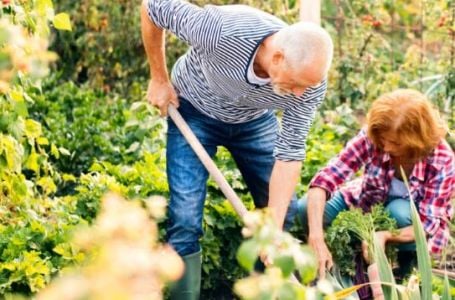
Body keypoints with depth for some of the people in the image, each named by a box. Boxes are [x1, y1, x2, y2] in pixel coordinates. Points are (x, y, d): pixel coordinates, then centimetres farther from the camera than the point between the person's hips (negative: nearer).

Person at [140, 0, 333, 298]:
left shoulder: (311, 78, -29)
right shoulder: (222, 29, -41)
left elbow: (290, 152, -21)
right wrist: (160, 79, -14)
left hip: (255, 120, 3)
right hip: (195, 111, -3)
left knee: (283, 212, 3)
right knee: (186, 218, -12)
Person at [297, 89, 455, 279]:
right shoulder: (371, 137, -28)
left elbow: (429, 225, -28)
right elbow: (325, 178, -37)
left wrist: (384, 236, -47)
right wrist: (316, 239, -50)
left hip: (409, 222, -2)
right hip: (368, 204, 2)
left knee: (399, 211, -37)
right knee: (304, 209, -21)